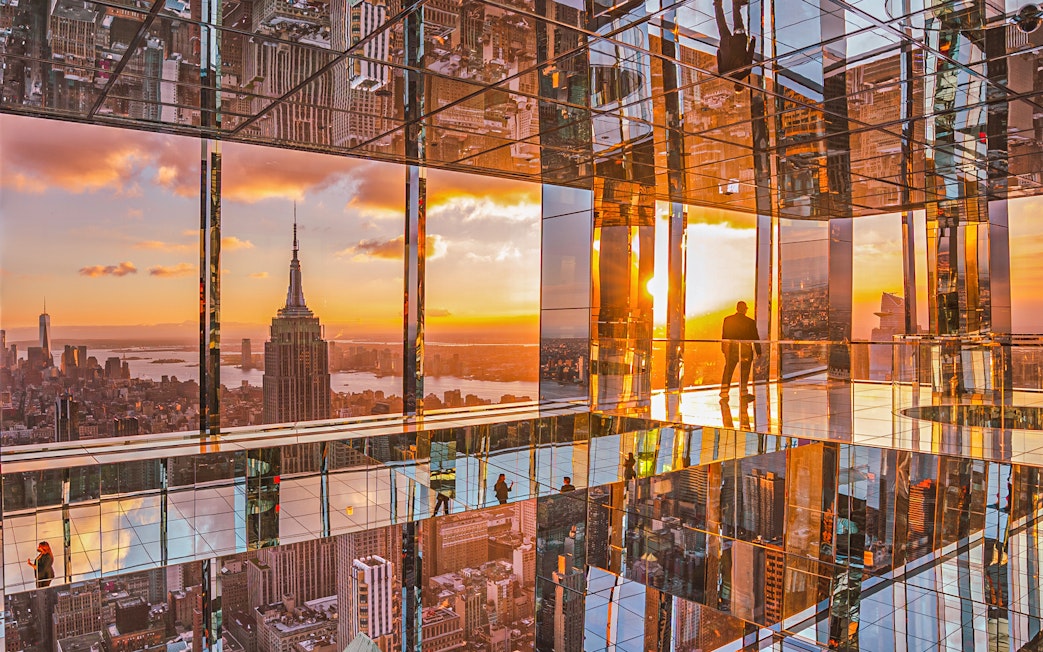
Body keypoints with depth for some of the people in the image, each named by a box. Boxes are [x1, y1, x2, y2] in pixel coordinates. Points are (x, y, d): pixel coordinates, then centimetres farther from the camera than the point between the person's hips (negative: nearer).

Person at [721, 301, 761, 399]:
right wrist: (758, 351, 7)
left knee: (727, 372, 8)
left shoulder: (727, 320, 0)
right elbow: (755, 338, -2)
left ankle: (724, 394, 6)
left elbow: (724, 336, 7)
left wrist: (723, 348, 15)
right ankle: (743, 393, 11)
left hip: (730, 348, 2)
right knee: (744, 373, 9)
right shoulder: (750, 322, -7)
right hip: (745, 349, -2)